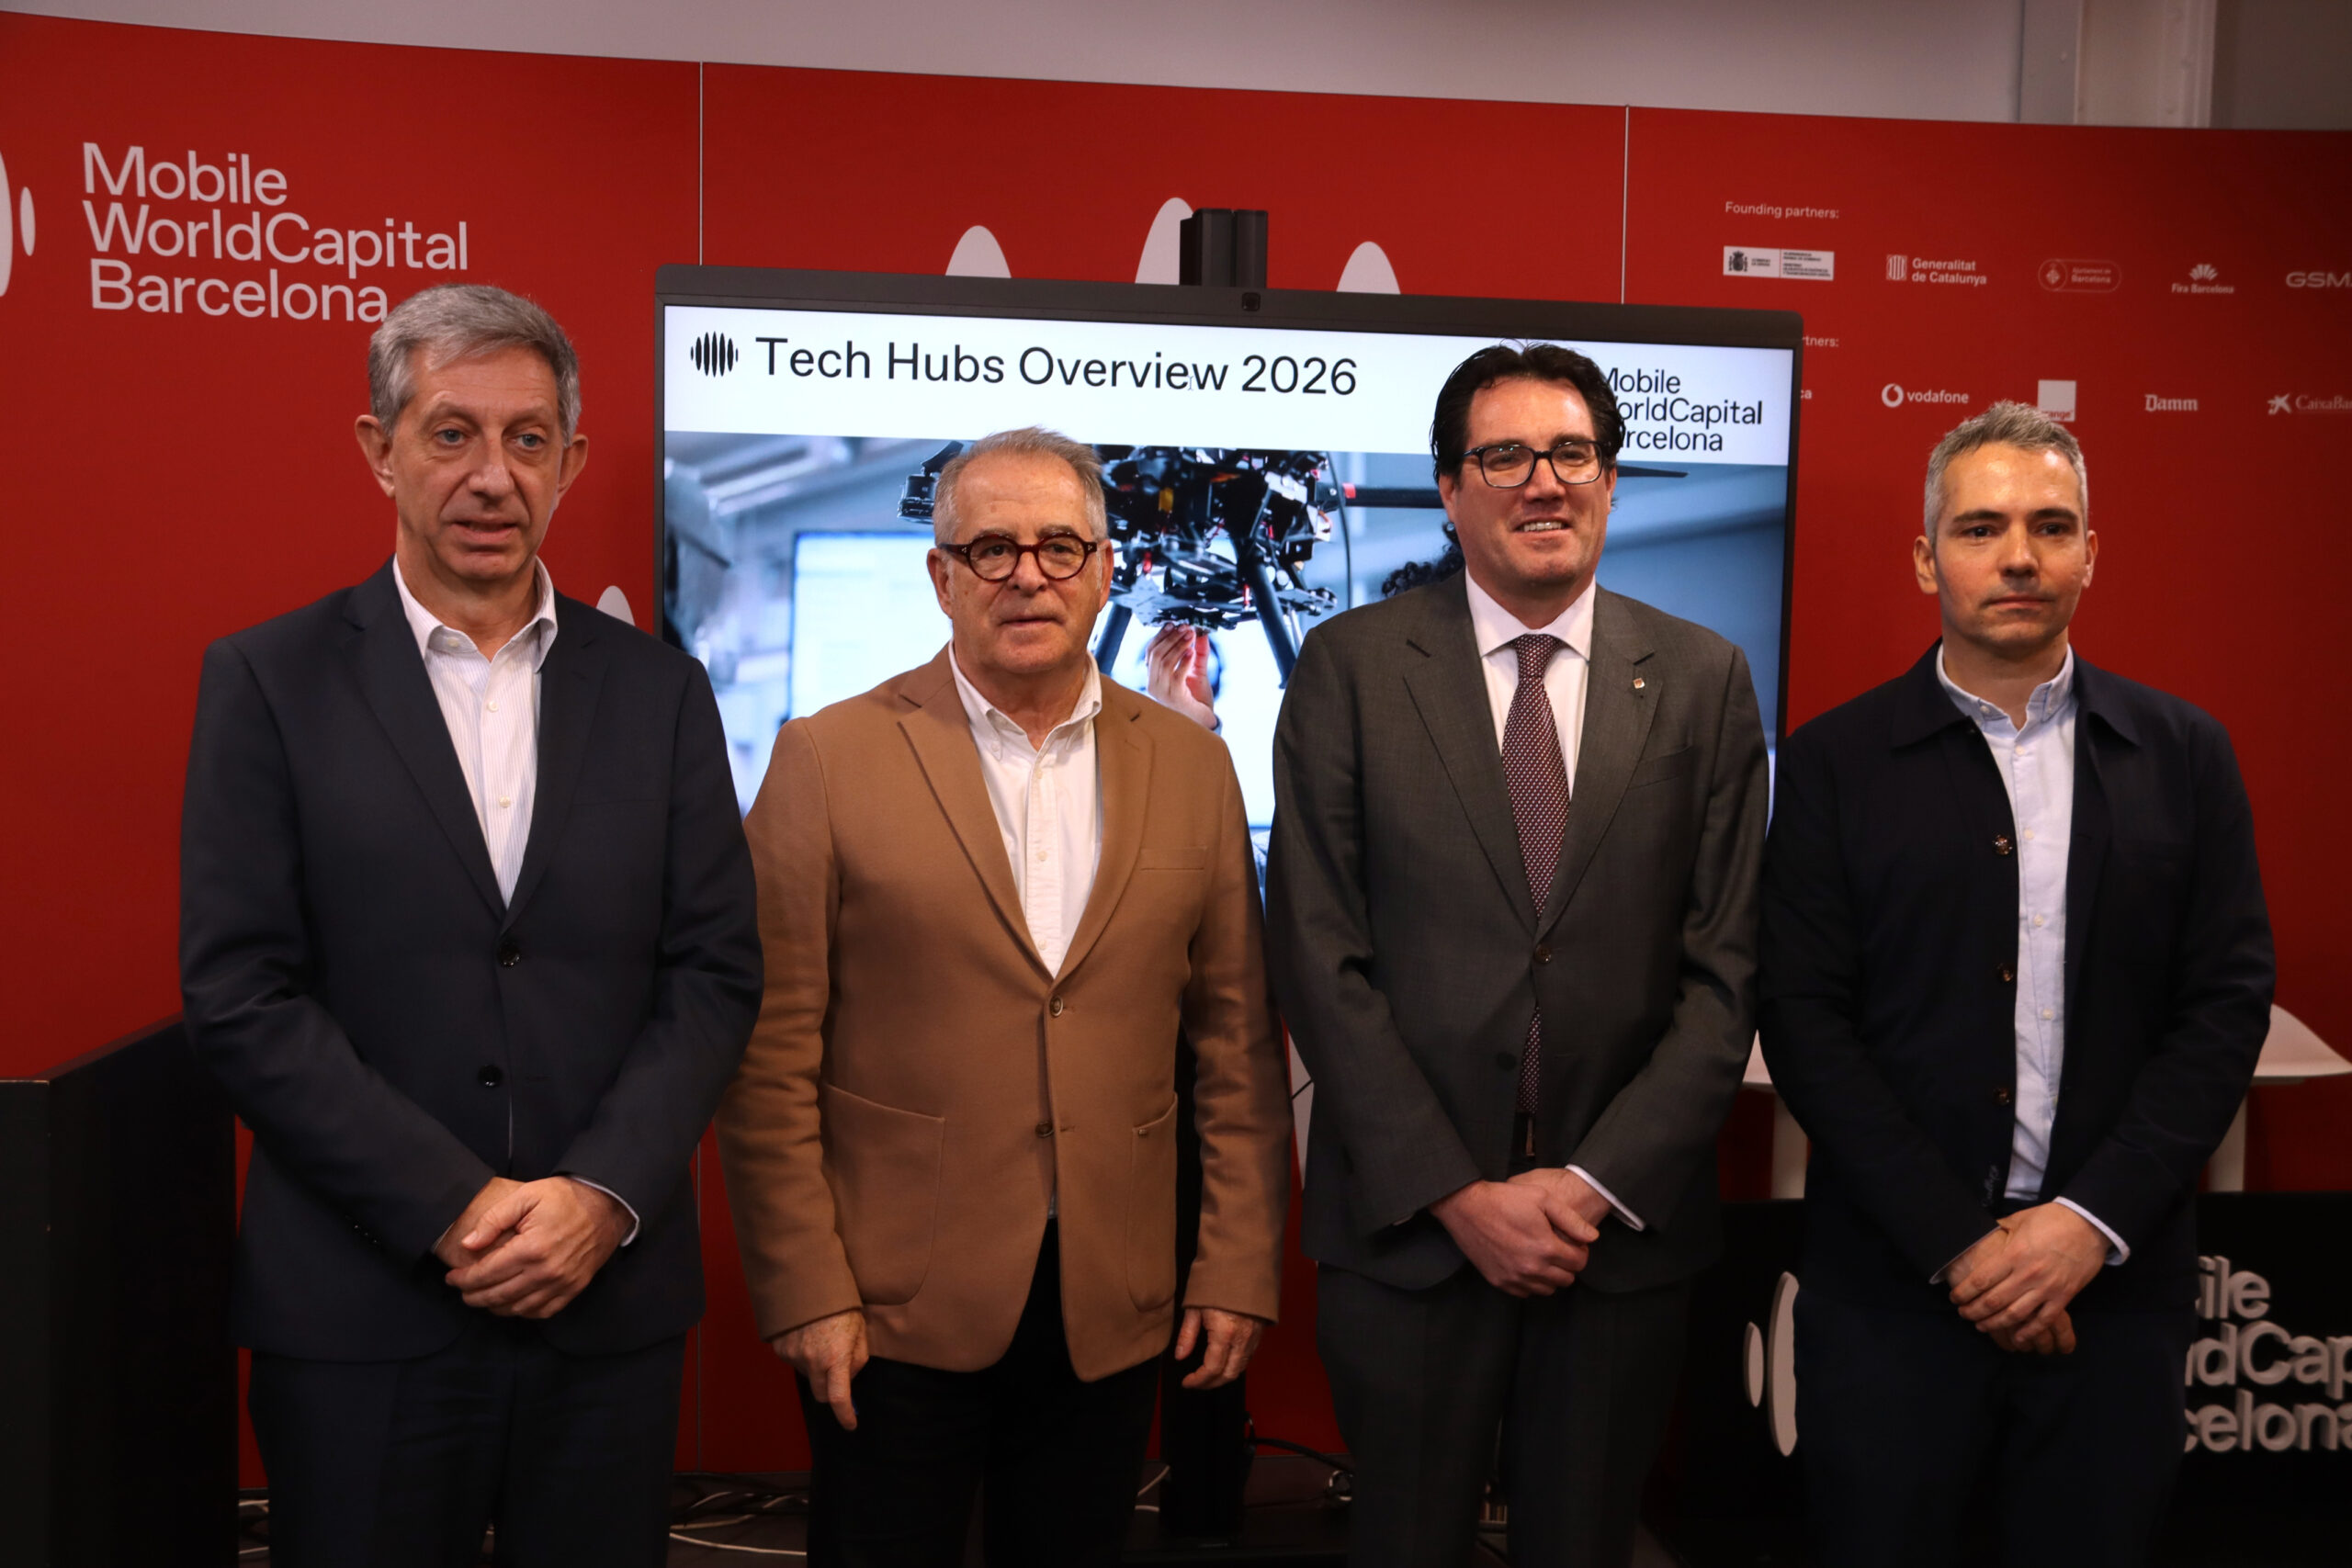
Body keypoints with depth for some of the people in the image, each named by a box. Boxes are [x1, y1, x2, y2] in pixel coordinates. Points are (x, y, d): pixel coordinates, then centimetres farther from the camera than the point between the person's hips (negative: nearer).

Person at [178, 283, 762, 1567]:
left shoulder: (659, 690, 6)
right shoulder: (267, 681, 0)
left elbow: (717, 971, 2)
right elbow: (239, 995, -7)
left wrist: (604, 1195, -11)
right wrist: (456, 1209, -12)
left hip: (610, 1299, 2)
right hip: (358, 1311, -2)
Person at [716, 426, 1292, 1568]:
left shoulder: (1191, 766, 4)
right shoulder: (829, 759, -4)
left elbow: (1238, 1041, 5)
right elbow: (771, 1054, -6)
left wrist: (1241, 1264, 2)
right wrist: (804, 1291, -8)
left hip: (1112, 1308, 3)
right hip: (893, 1305, -2)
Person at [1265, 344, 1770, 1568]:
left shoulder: (1703, 679, 2)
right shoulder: (1349, 666, -2)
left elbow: (1724, 972, 0)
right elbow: (1319, 961, -6)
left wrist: (1598, 1183, -9)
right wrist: (1458, 1194, -10)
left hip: (1626, 1229, 1)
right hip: (1409, 1226, -1)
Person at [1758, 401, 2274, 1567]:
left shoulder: (2182, 754, 5)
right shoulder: (1835, 763, -1)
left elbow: (2228, 1002, 0)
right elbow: (1804, 1022, -5)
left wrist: (2093, 1221, -10)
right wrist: (1956, 1243, -11)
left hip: (2116, 1281, 2)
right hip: (1892, 1281, -1)